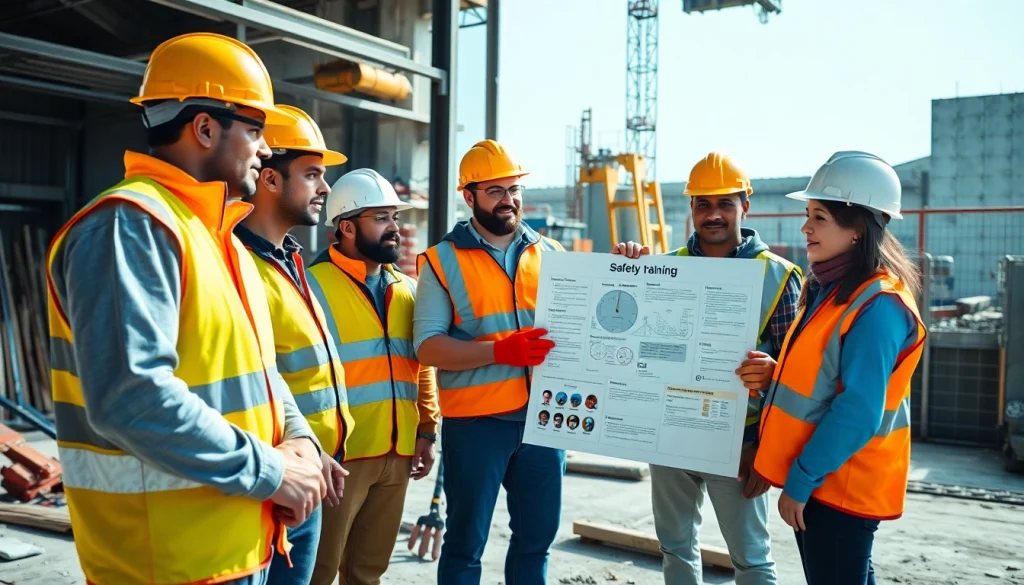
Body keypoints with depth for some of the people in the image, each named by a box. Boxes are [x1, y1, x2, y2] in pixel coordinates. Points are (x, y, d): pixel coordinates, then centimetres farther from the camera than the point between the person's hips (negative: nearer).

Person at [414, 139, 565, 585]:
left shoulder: (550, 254, 9)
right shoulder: (443, 260, -2)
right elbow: (427, 345, -10)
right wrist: (499, 350, -22)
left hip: (544, 415, 4)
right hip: (475, 422, -3)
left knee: (537, 534, 15)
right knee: (466, 540, 9)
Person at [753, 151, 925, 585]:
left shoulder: (878, 306, -20)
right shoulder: (830, 289, 9)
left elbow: (858, 413, -24)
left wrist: (799, 481, -19)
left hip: (840, 485, -9)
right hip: (818, 477, 9)